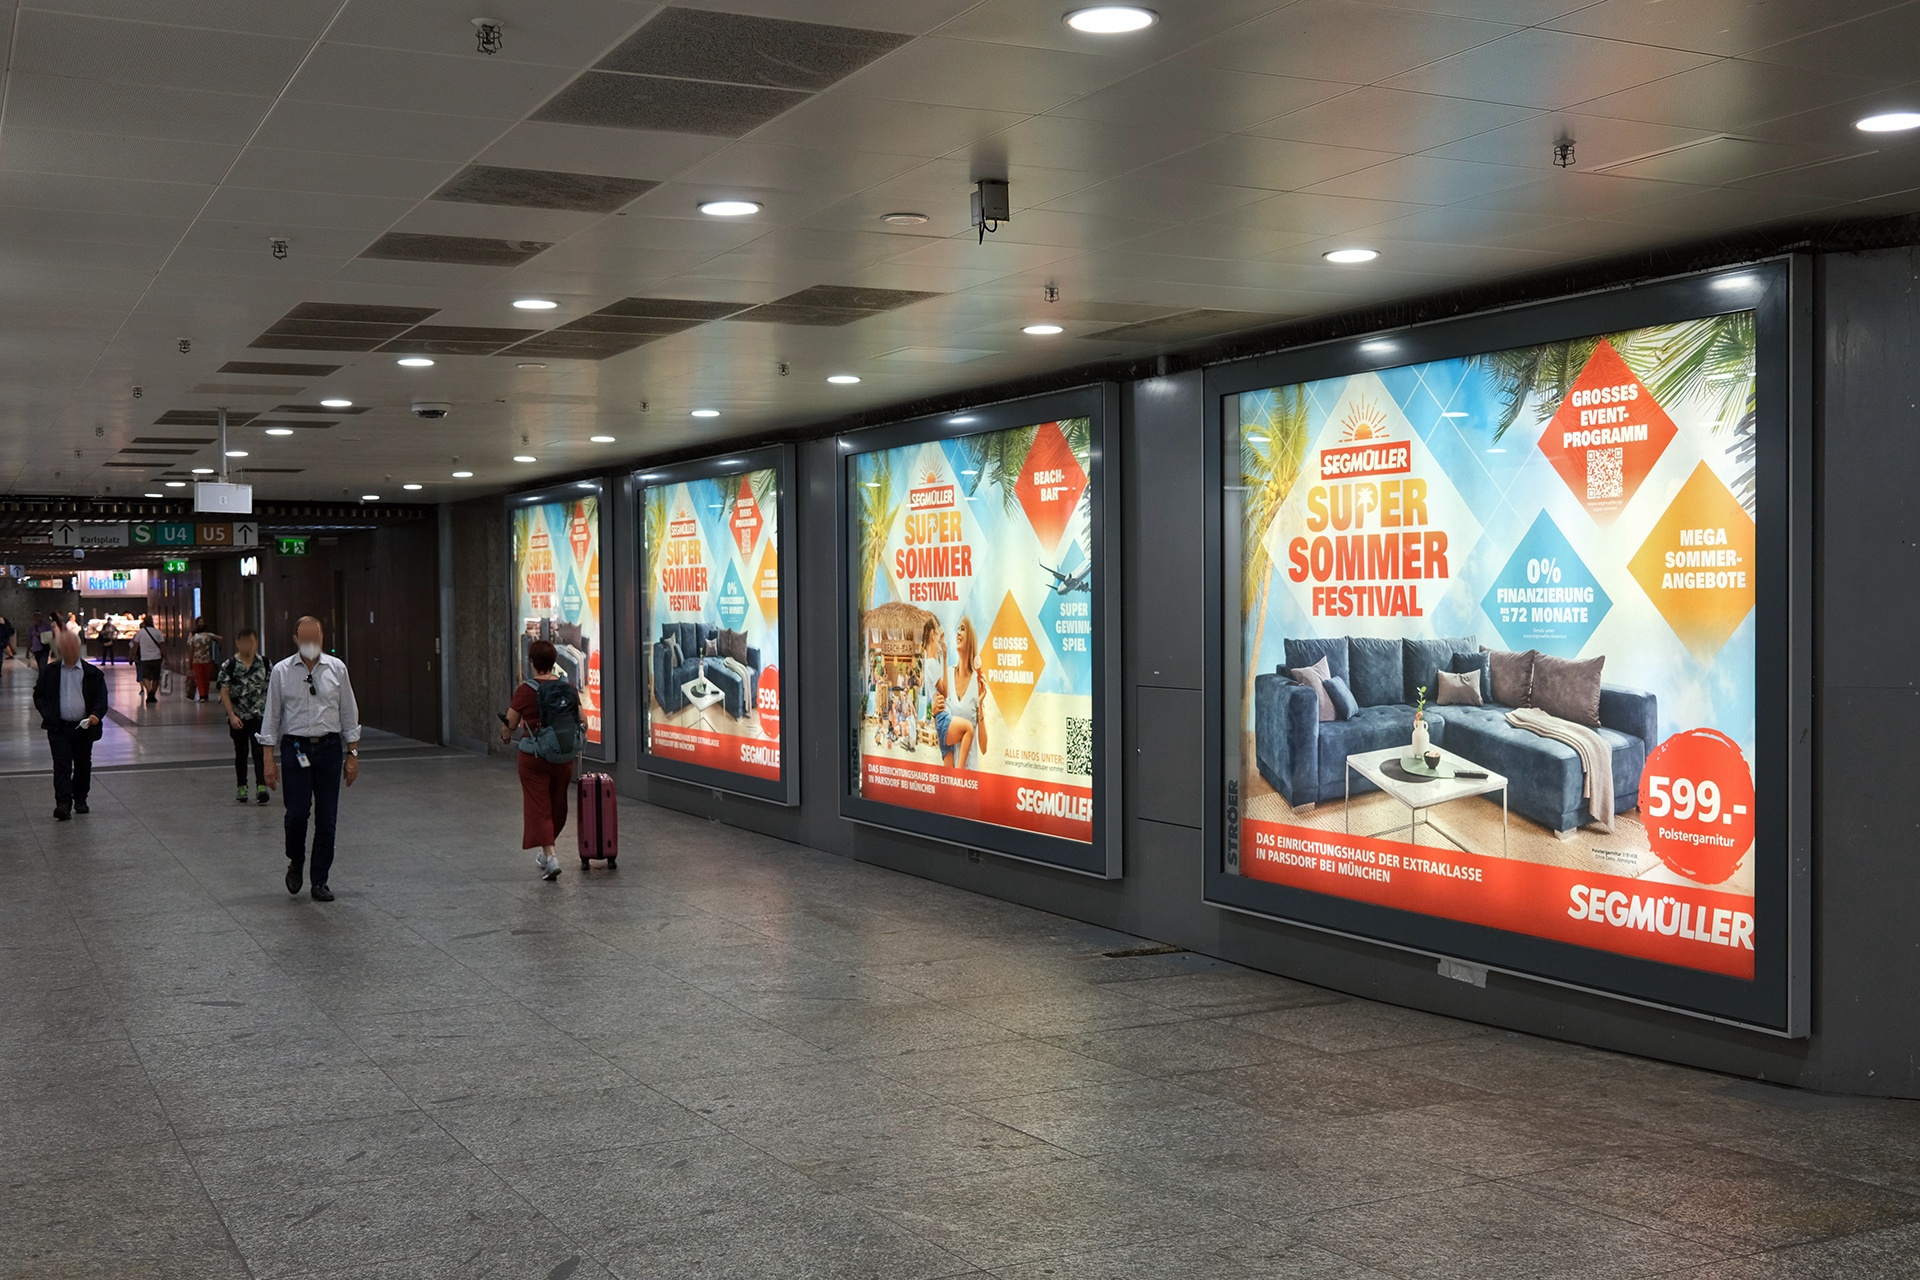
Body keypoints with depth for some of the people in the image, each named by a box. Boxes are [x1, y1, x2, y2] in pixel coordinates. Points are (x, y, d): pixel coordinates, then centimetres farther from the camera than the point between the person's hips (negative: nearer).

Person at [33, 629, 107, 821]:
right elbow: (38, 695, 12)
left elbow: (101, 698, -1)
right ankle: (63, 803, -15)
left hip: (84, 728, 1)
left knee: (83, 765, 12)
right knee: (62, 765, -9)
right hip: (58, 728, -1)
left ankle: (80, 800, 28)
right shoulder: (49, 672, 5)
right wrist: (46, 713, -4)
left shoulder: (92, 673, 0)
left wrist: (96, 715, -20)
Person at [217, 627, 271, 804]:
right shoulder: (229, 665, -5)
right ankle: (241, 787, 23)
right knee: (241, 752, 11)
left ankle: (261, 785, -15)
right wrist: (232, 715, -14)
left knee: (259, 751, -10)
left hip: (259, 716, 0)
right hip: (238, 717, 0)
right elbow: (224, 692, -6)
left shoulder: (264, 663, 2)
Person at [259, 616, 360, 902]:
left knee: (327, 819, 1)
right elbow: (271, 716, 4)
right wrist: (269, 759, -1)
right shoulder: (281, 671, 2)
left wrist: (352, 754, 6)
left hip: (329, 748, 1)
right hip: (295, 747, -1)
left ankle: (319, 881, 12)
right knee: (297, 812, -8)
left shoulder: (336, 668, 5)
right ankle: (295, 862, 22)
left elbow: (349, 713, 9)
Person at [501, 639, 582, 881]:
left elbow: (509, 725, -3)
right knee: (557, 805, 19)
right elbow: (581, 722, 4)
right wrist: (576, 751, 19)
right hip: (565, 756, 4)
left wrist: (506, 736, 19)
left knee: (538, 806, 2)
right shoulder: (569, 688, -1)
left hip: (535, 758, -4)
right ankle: (545, 853, 33)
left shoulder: (526, 691, -13)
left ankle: (550, 856, -9)